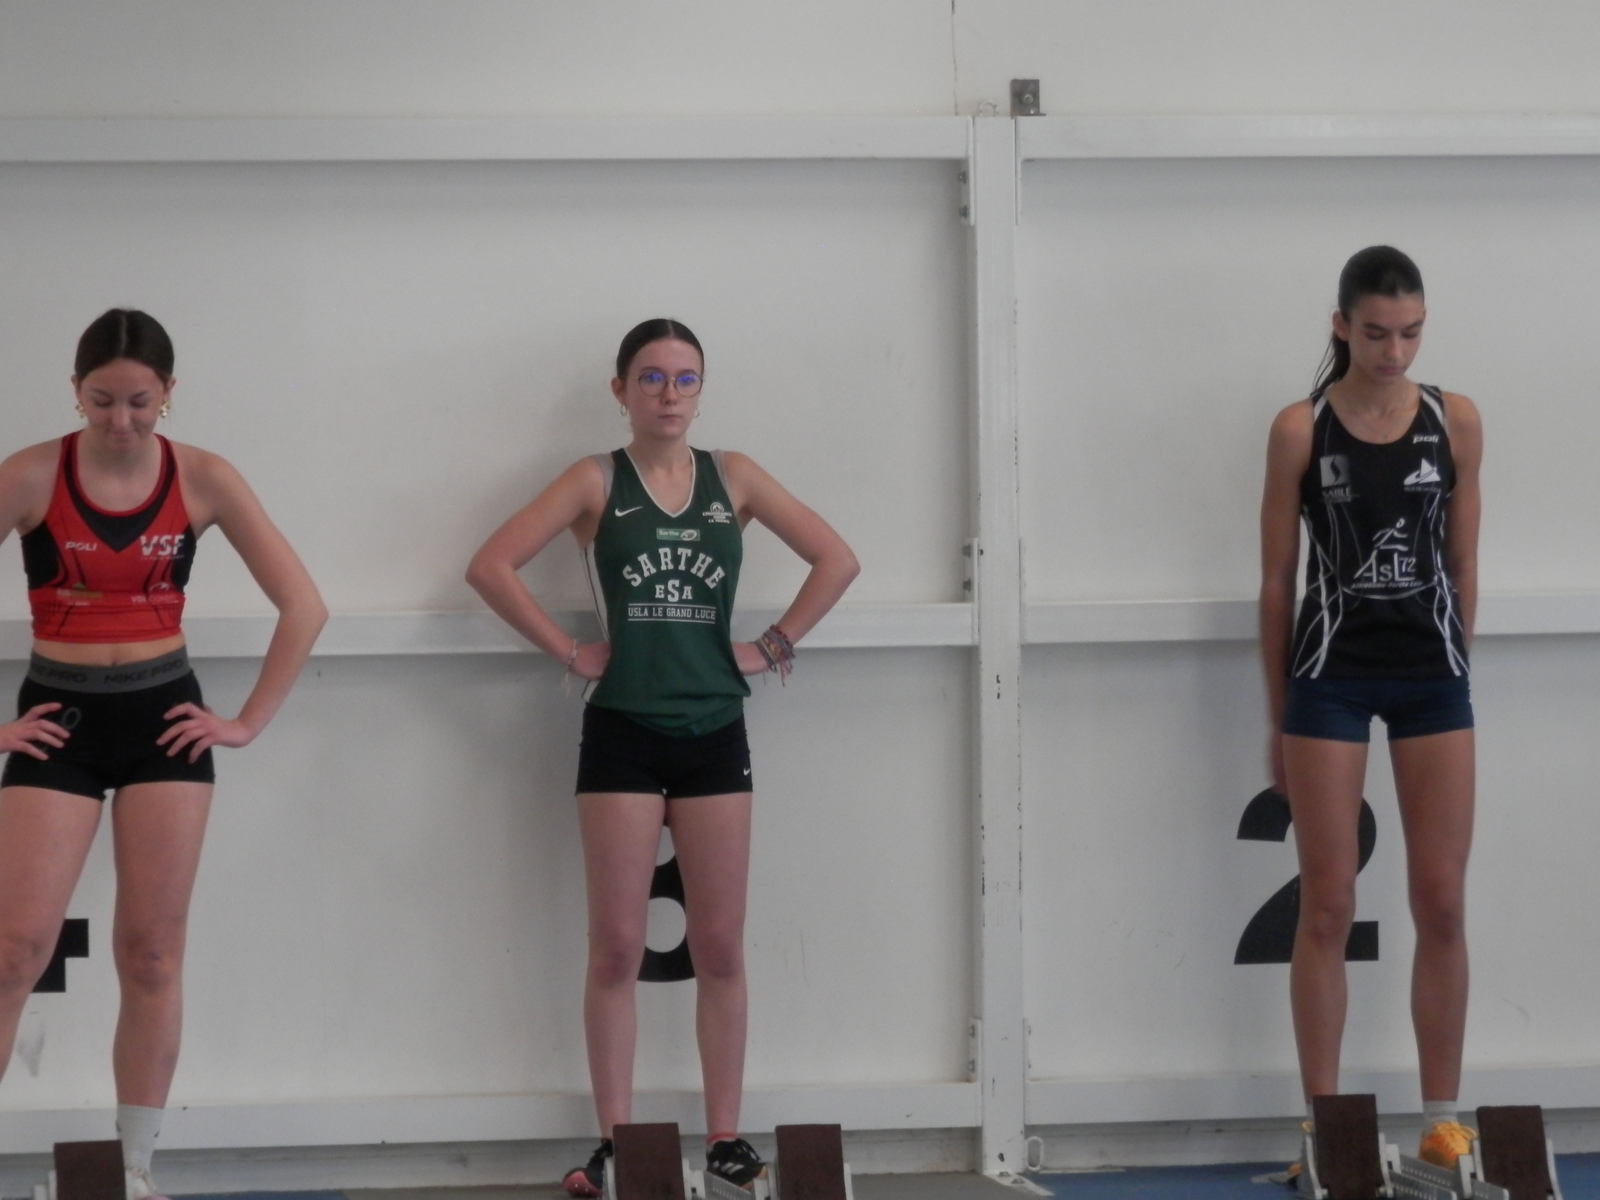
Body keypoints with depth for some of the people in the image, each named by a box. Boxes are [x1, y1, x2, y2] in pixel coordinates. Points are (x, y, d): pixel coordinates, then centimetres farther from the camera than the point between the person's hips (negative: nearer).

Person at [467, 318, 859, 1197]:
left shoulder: (732, 478, 5)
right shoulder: (595, 481, -1)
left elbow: (837, 560, 6)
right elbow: (490, 567, -8)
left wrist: (775, 646, -1)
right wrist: (569, 651, -9)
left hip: (714, 734, 2)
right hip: (623, 735, -2)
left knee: (720, 949, 5)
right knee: (617, 950, 1)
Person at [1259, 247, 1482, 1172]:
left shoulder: (1456, 421, 2)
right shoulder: (1300, 430, -4)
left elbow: (1462, 564, 9)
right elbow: (1279, 579, 0)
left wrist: (1451, 669, 11)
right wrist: (1278, 717, 2)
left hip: (1432, 674, 2)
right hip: (1331, 674, -2)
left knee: (1443, 905, 3)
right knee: (1329, 908, 1)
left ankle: (1444, 1119, 12)